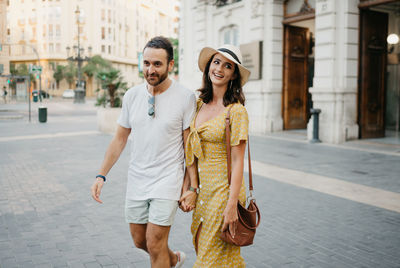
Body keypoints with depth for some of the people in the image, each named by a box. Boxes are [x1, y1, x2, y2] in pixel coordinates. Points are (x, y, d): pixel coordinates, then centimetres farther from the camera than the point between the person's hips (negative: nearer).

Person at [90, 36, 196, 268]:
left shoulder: (185, 97, -10)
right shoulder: (132, 96, 2)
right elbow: (120, 139, 10)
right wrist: (101, 175, 6)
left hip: (168, 180, -5)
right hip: (137, 180, 5)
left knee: (155, 243, -5)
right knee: (140, 241, 16)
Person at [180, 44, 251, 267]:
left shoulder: (236, 110, -14)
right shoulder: (200, 104, 6)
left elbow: (238, 161, -16)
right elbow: (195, 152, 10)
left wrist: (232, 205, -19)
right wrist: (192, 188, 6)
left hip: (225, 189, -7)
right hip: (204, 189, 7)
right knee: (202, 247, 18)